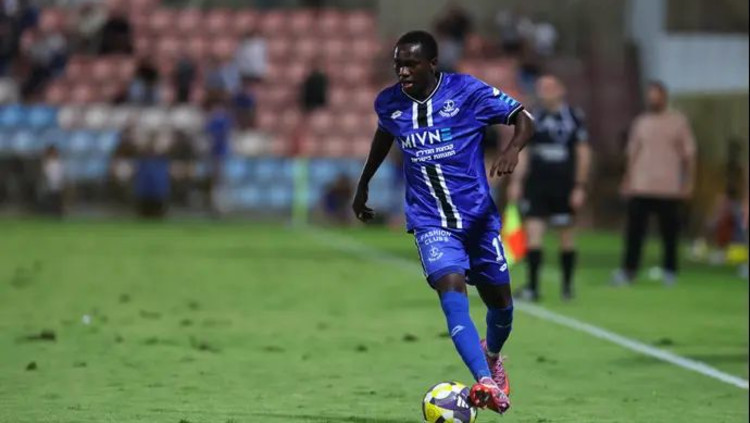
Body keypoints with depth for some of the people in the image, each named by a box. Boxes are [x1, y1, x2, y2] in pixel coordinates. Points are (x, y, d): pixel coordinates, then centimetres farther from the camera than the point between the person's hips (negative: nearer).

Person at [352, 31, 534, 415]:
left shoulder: (466, 91, -12)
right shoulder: (388, 102, -1)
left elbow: (523, 119, -10)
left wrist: (513, 148, -31)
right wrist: (363, 185, 30)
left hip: (478, 215, 0)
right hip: (430, 221, 0)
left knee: (499, 300, 11)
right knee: (451, 289, -26)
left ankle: (492, 357, 47)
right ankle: (485, 383, -38)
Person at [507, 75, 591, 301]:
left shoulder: (574, 117, -2)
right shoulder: (533, 118, 8)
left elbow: (583, 155, -1)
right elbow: (523, 153, 11)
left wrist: (580, 187, -5)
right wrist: (516, 181, 2)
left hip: (564, 186, -2)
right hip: (536, 186, 2)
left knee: (567, 237, 6)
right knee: (533, 232, -9)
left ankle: (567, 285, 19)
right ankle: (532, 286, -9)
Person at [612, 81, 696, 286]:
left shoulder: (678, 121, 4)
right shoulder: (640, 122, 11)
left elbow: (689, 154, 4)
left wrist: (688, 182, -3)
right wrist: (627, 181, 11)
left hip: (669, 188, -2)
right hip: (640, 188, 2)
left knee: (670, 231, 2)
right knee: (634, 230, -4)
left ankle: (669, 271, 13)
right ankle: (628, 270, 0)